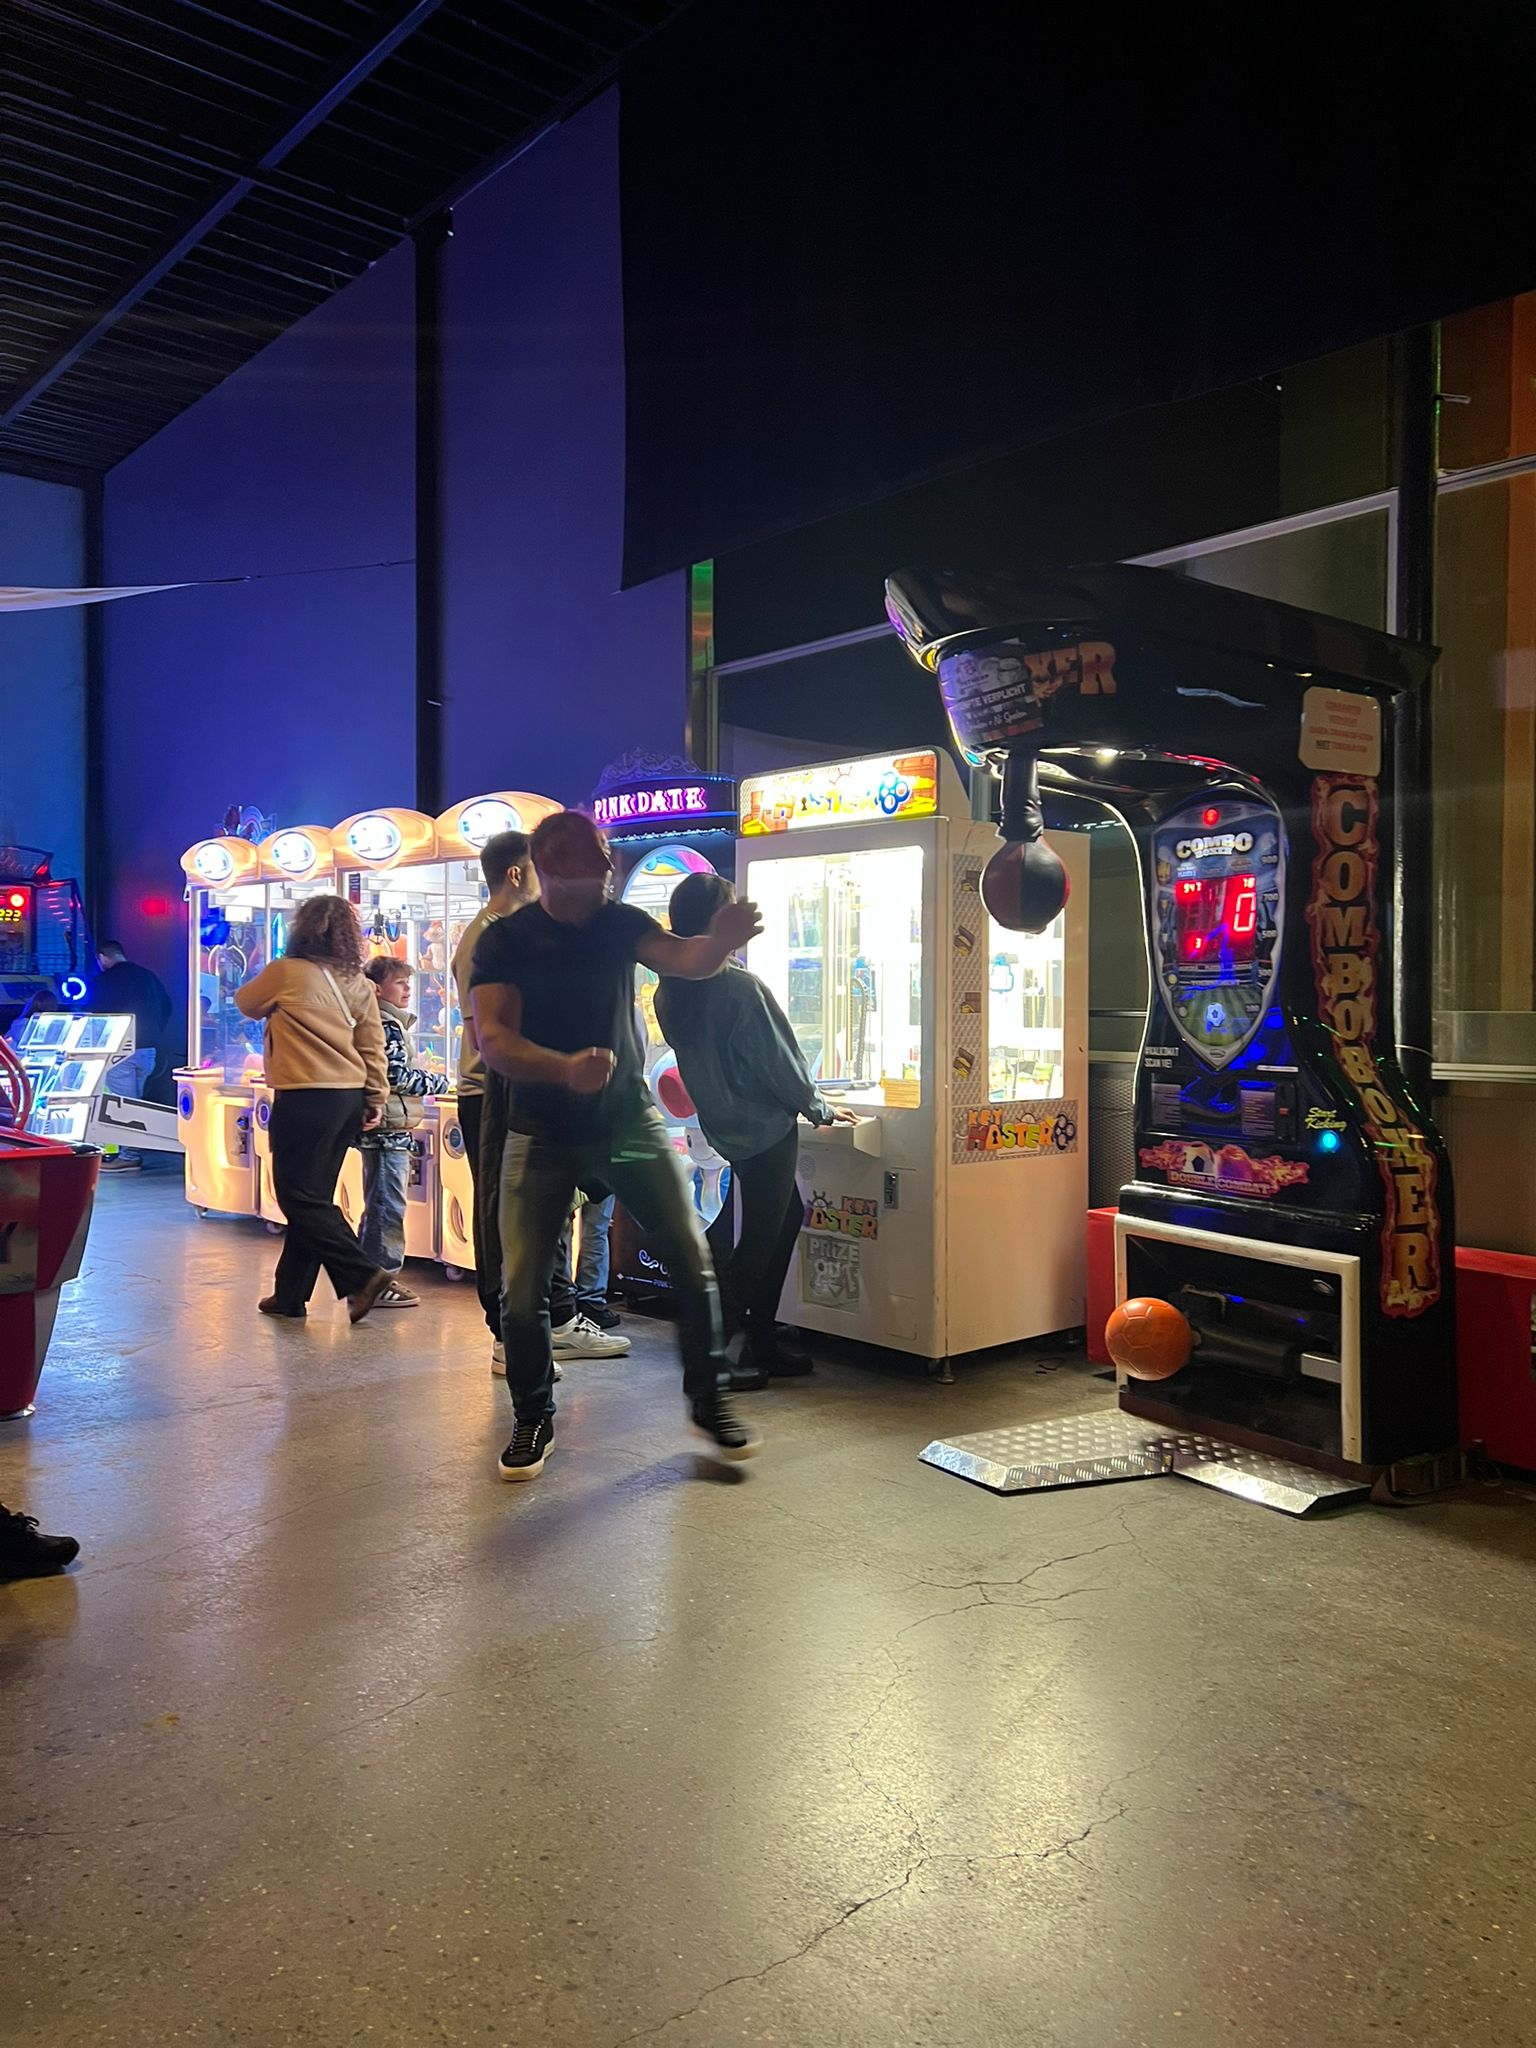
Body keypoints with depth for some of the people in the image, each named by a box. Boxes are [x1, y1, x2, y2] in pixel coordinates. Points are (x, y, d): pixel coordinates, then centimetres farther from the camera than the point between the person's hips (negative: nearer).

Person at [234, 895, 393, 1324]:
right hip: (350, 1098, 7)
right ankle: (290, 1294, 19)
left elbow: (245, 1002, 11)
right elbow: (373, 1049, 7)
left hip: (306, 1098, -7)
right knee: (312, 1197, 12)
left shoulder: (286, 972, -7)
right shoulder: (358, 984, 8)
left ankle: (362, 1275, -10)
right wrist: (376, 1100, 12)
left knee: (300, 1197, -1)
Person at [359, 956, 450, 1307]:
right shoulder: (388, 1027, -12)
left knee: (380, 1206, 16)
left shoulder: (387, 1024, 19)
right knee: (387, 1206, -6)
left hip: (385, 1130, 11)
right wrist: (439, 1082, -10)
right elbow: (397, 1075, -20)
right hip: (389, 1129, -11)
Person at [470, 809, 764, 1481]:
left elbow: (685, 960, -18)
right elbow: (494, 1039, -21)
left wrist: (722, 939, -42)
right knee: (522, 1285, -2)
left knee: (692, 1257, -3)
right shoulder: (505, 940, -8)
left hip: (629, 1118, 2)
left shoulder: (621, 923, 0)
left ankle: (708, 1400, 15)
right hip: (542, 1130, -2)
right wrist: (565, 1068, -40)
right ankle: (533, 1420, 20)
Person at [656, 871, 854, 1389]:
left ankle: (764, 1344, 24)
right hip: (766, 1128, -8)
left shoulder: (669, 994, 0)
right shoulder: (741, 988, -22)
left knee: (785, 1217, 20)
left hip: (724, 1127, 8)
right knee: (761, 1236, 2)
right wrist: (820, 1109, 2)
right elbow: (780, 1061, -14)